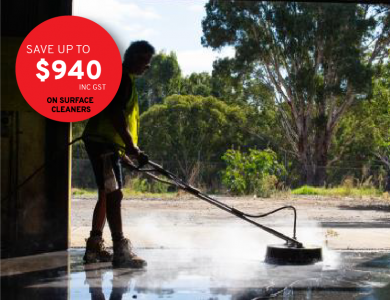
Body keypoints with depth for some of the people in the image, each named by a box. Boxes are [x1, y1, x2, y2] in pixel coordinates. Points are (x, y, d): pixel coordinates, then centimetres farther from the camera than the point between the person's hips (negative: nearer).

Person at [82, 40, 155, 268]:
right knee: (114, 194, -15)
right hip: (104, 142, -11)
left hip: (107, 144, 11)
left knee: (107, 194, 15)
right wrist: (131, 146, -25)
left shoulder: (125, 79, 22)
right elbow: (115, 114, -22)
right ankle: (120, 251, -19)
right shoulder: (121, 78, -12)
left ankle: (94, 247, 22)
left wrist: (128, 148, 27)